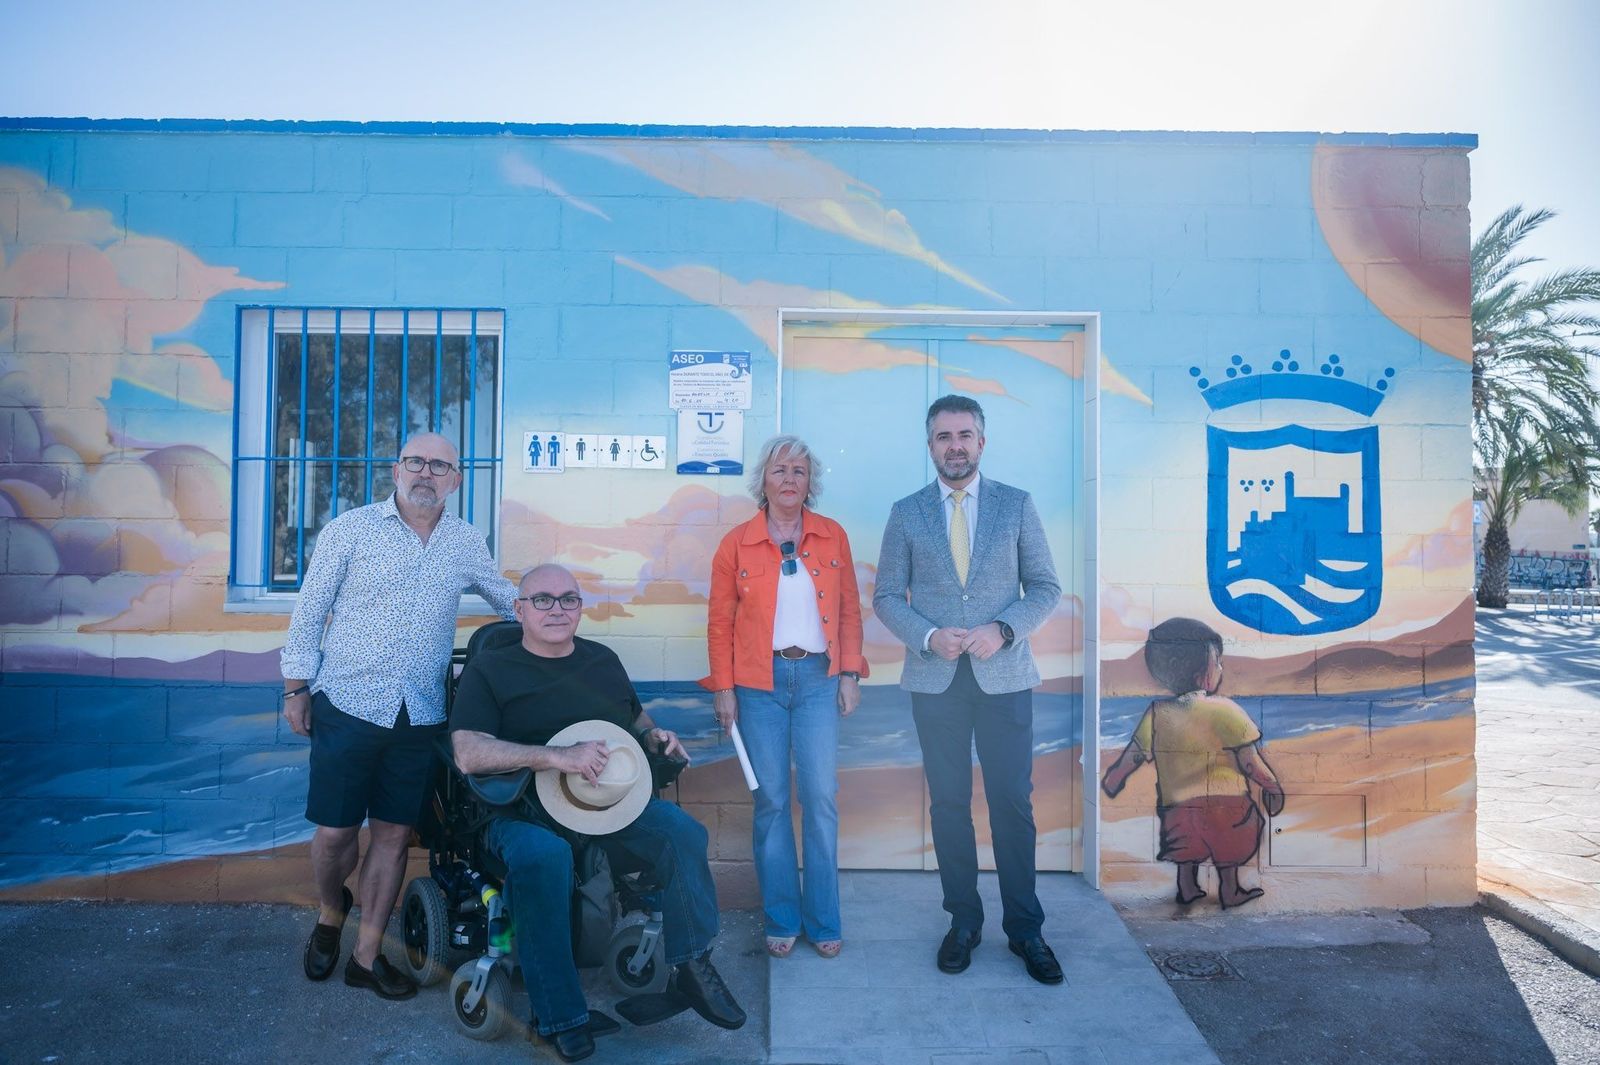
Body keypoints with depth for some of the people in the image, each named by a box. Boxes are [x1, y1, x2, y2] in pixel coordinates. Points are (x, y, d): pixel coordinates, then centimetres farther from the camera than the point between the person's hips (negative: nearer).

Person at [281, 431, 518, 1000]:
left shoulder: (466, 542, 7)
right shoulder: (351, 528, -1)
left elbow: (509, 599, 22)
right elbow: (309, 611, 2)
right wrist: (295, 687, 1)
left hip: (419, 716, 3)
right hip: (348, 705, -2)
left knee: (393, 835, 9)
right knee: (334, 831, 3)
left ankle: (367, 954, 25)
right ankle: (330, 913, 35)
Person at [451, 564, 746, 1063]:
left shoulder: (603, 660, 16)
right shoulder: (489, 670, 1)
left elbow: (635, 716, 31)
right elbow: (469, 754, -14)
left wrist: (654, 735, 6)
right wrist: (558, 756, -26)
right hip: (526, 810, -3)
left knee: (683, 831, -23)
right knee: (542, 855, -36)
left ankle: (692, 966, -6)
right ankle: (560, 1016, -22)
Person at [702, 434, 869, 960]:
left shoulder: (833, 536, 5)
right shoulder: (737, 543, 1)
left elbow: (850, 608, 8)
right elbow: (720, 621, 3)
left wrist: (850, 672, 1)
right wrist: (722, 688, -2)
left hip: (818, 678, 1)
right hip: (759, 683, -1)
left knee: (821, 798, 1)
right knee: (770, 801, 5)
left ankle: (823, 922, 16)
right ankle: (782, 921, 19)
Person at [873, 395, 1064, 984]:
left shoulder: (1017, 505, 4)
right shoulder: (906, 513, 5)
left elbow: (1045, 586, 4)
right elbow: (887, 595, 5)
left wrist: (1003, 630, -13)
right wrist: (929, 636, -12)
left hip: (1004, 676, -1)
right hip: (935, 679, 1)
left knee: (1013, 803, 4)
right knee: (948, 804, 9)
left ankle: (1025, 929, 20)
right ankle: (963, 920, 25)